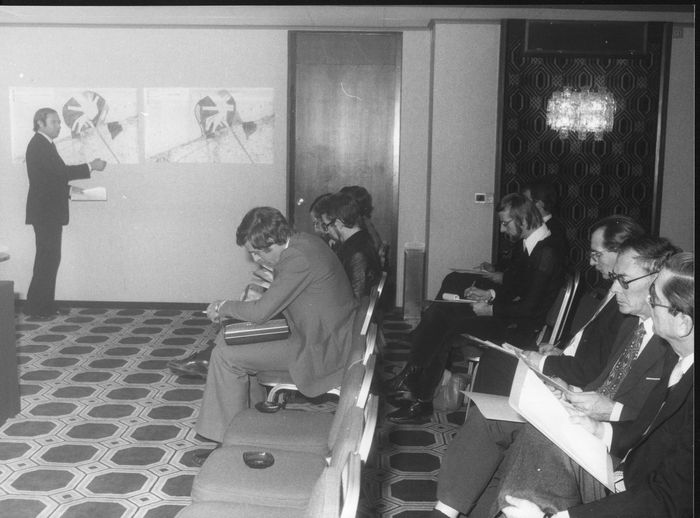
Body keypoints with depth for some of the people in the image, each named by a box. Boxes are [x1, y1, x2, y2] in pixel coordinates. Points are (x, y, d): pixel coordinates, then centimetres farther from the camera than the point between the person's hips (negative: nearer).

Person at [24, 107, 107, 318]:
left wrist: (67, 189, 10)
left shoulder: (44, 144, 18)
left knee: (49, 258, 13)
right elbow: (60, 171, -24)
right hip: (45, 212, -10)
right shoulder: (39, 145, -15)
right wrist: (90, 166, -22)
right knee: (48, 258, -8)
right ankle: (35, 306, -2)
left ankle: (45, 305, 19)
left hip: (49, 211, 10)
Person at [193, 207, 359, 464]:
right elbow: (278, 297, 18)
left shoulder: (299, 259, -25)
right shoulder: (303, 242, 5)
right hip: (324, 334, 10)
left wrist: (223, 307, -7)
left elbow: (261, 312, -24)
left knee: (226, 356, -9)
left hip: (322, 349, -10)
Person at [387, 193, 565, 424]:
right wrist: (489, 294, 8)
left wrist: (491, 310, -16)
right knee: (438, 311, -4)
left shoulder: (546, 254, -20)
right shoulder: (527, 245, 10)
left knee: (445, 325, -21)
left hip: (519, 328, -10)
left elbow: (530, 307, -23)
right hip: (507, 315, 10)